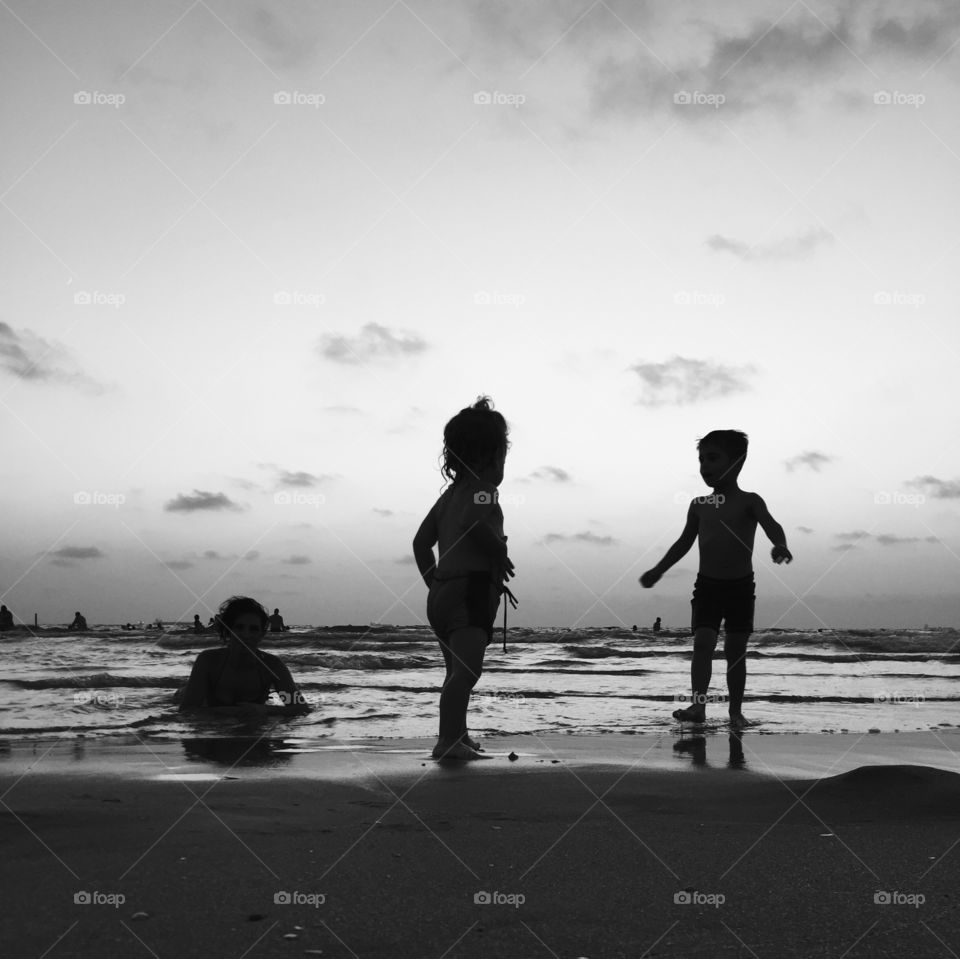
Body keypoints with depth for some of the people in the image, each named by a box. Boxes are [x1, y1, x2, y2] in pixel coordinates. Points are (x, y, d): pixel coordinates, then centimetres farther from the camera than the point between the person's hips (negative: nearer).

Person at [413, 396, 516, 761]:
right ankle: (449, 740, -31)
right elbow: (472, 522, -26)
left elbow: (421, 542, 18)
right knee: (466, 670, -20)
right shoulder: (482, 484, -5)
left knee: (457, 671, 21)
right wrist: (499, 552, -11)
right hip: (471, 588, -9)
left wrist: (434, 584, 23)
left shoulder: (451, 491, 19)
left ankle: (458, 737, 33)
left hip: (441, 593, 10)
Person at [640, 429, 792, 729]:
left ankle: (736, 711, 12)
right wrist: (658, 570, 15)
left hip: (740, 586, -2)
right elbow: (684, 542, 17)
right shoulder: (699, 505, 7)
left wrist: (780, 545, -45)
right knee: (702, 642, -12)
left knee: (735, 650, 3)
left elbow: (770, 524, -23)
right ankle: (698, 705, -16)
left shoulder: (749, 501, -5)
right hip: (707, 584, 3)